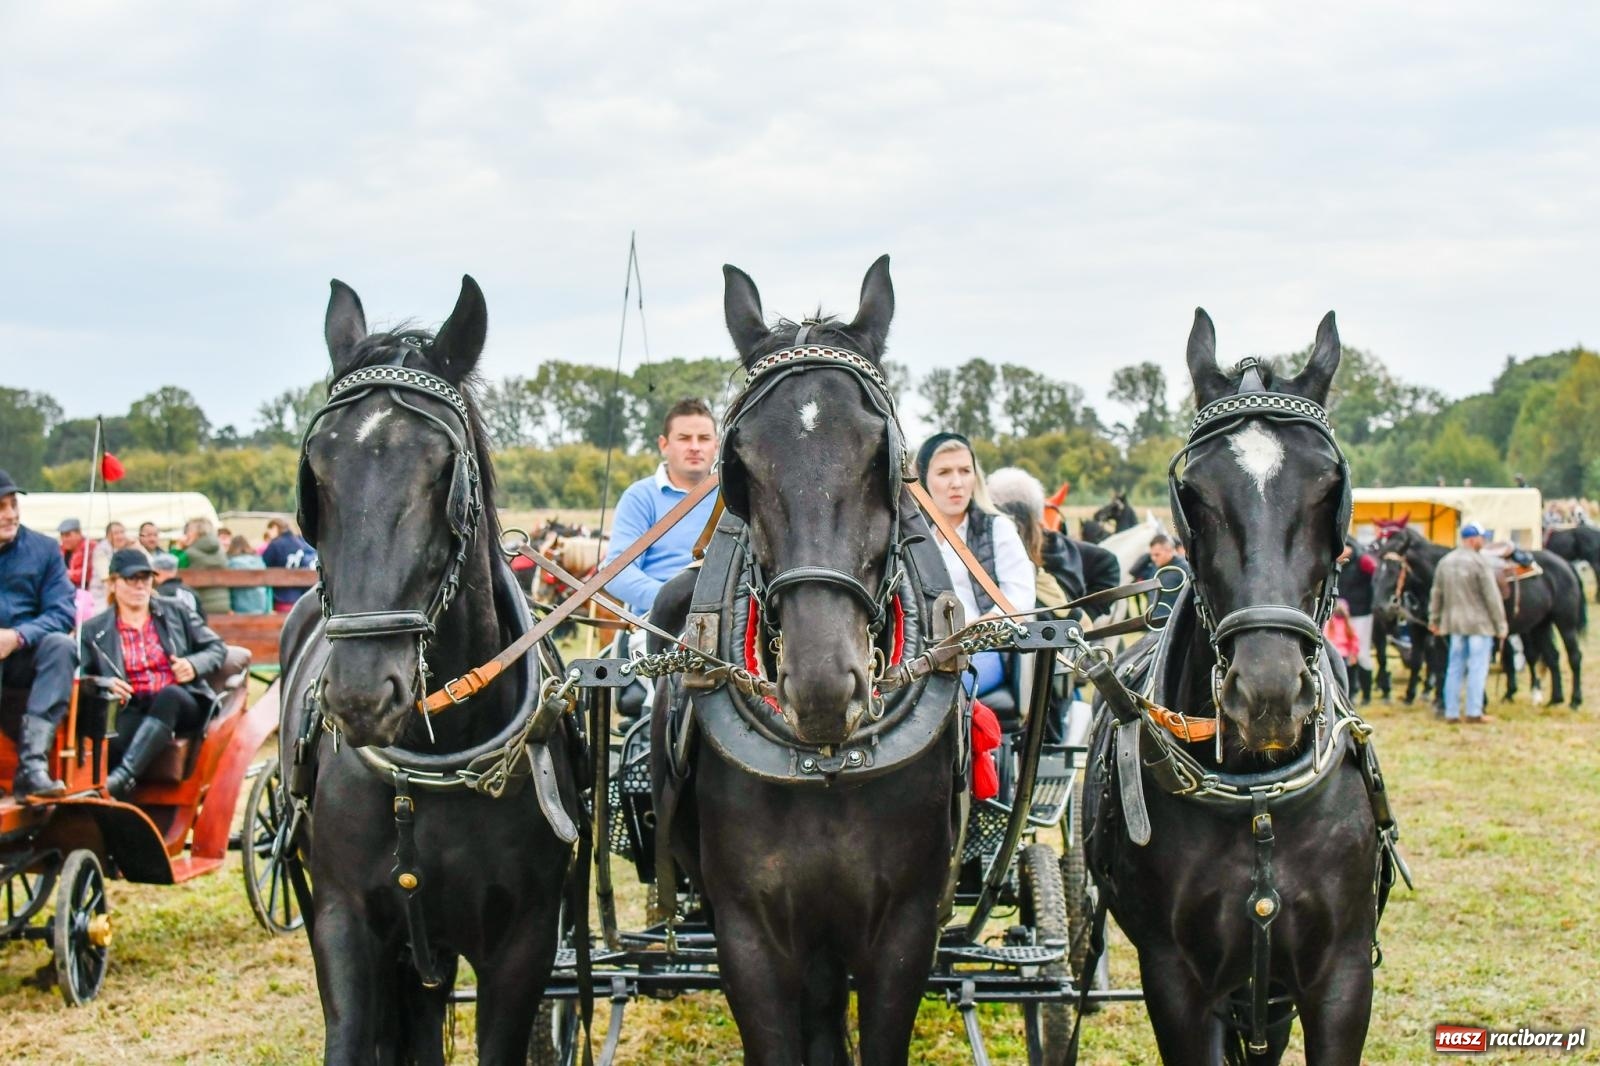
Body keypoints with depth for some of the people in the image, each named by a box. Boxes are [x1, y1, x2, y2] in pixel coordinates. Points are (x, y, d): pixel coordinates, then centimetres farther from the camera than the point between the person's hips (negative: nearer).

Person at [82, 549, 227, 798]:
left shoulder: (176, 612, 18)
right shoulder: (95, 630, 13)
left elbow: (217, 648, 18)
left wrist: (194, 665, -4)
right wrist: (104, 684, -15)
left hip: (181, 703, 0)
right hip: (133, 709, 0)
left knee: (169, 695, -38)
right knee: (116, 735, -37)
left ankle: (123, 776, -51)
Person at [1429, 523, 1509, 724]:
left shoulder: (1445, 562, 6)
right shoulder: (1479, 563, -14)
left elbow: (1436, 594, 13)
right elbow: (1492, 597, -11)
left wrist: (1434, 619, 24)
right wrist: (1501, 625, -5)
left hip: (1455, 623, 6)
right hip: (1479, 623, -6)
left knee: (1455, 668, 10)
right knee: (1477, 667, 1)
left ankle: (1451, 713, 12)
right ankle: (1474, 712, 2)